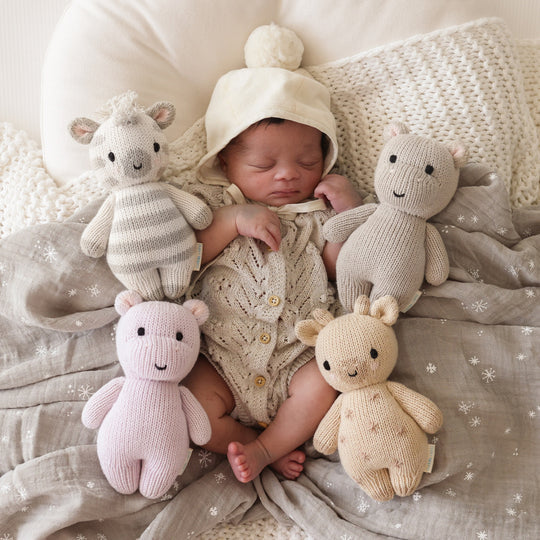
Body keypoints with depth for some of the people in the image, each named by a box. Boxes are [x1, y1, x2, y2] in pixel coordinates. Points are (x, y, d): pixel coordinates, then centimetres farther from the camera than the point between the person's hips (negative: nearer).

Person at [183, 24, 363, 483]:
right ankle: (277, 450, -2)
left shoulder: (316, 211, 11)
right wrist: (234, 218, -16)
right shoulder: (211, 204, 8)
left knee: (325, 385, -27)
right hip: (220, 353, 0)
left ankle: (261, 449, -7)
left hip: (297, 353, 1)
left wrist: (350, 213, -6)